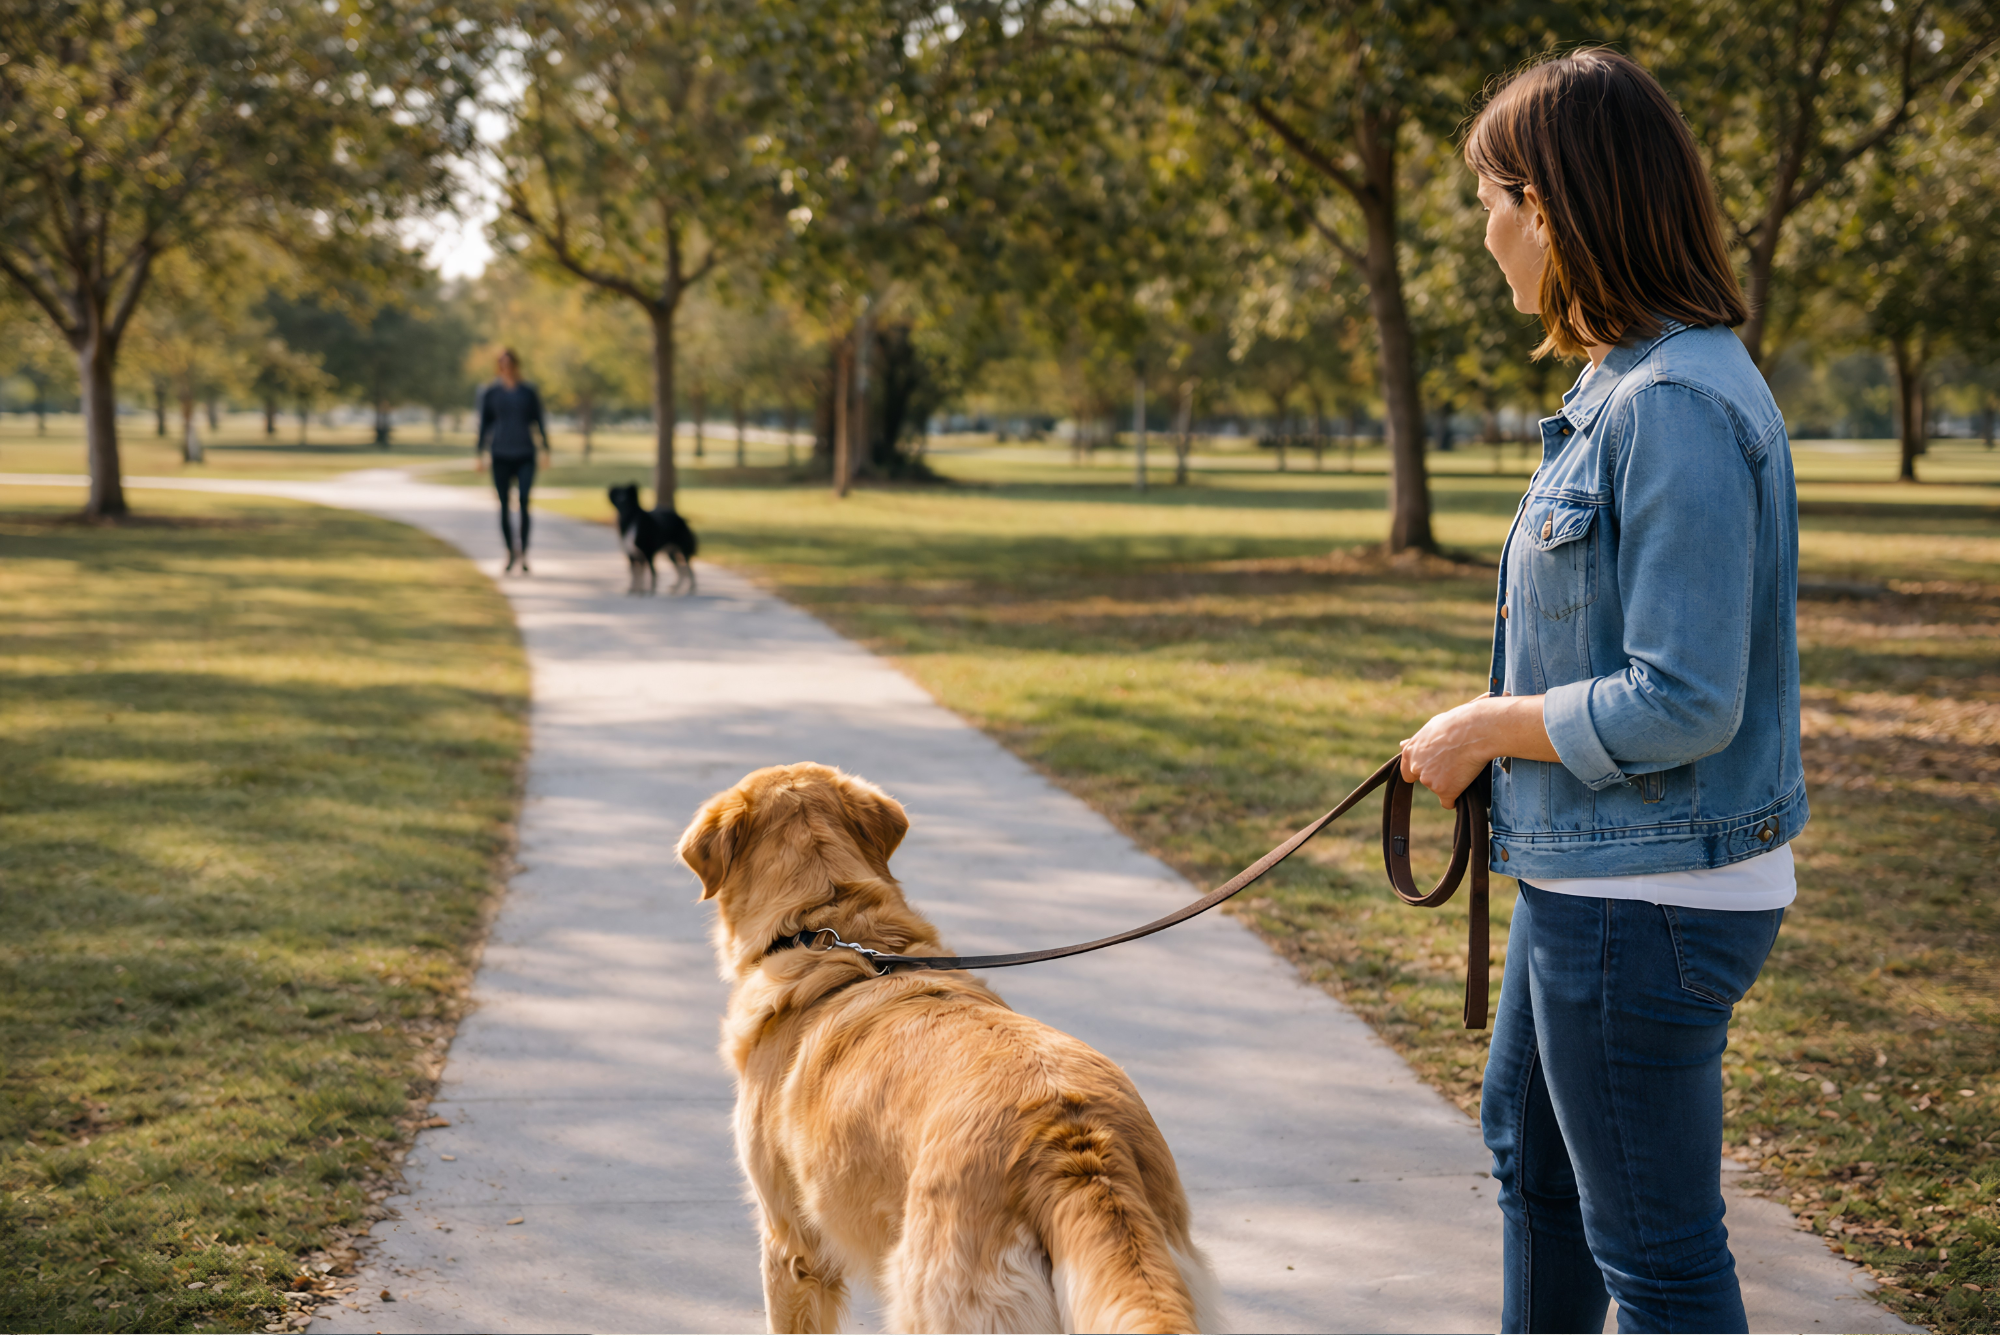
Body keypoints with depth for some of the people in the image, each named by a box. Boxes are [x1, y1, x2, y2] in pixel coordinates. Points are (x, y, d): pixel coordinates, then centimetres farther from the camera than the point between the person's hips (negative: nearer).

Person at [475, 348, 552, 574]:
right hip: (501, 456, 1)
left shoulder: (529, 392, 6)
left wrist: (545, 449, 5)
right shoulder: (490, 393, 5)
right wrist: (479, 454, 5)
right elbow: (484, 424, 8)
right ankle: (511, 552, 13)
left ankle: (523, 552, -14)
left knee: (524, 502, -14)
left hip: (525, 455, -1)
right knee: (504, 505, 2)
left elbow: (539, 421, 10)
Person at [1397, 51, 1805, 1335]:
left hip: (1648, 902, -11)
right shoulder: (1626, 384, 7)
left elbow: (1682, 704, -26)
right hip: (1591, 877, 11)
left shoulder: (1678, 407, -24)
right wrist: (1499, 712, 8)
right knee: (1530, 1147, 29)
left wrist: (1485, 730, -14)